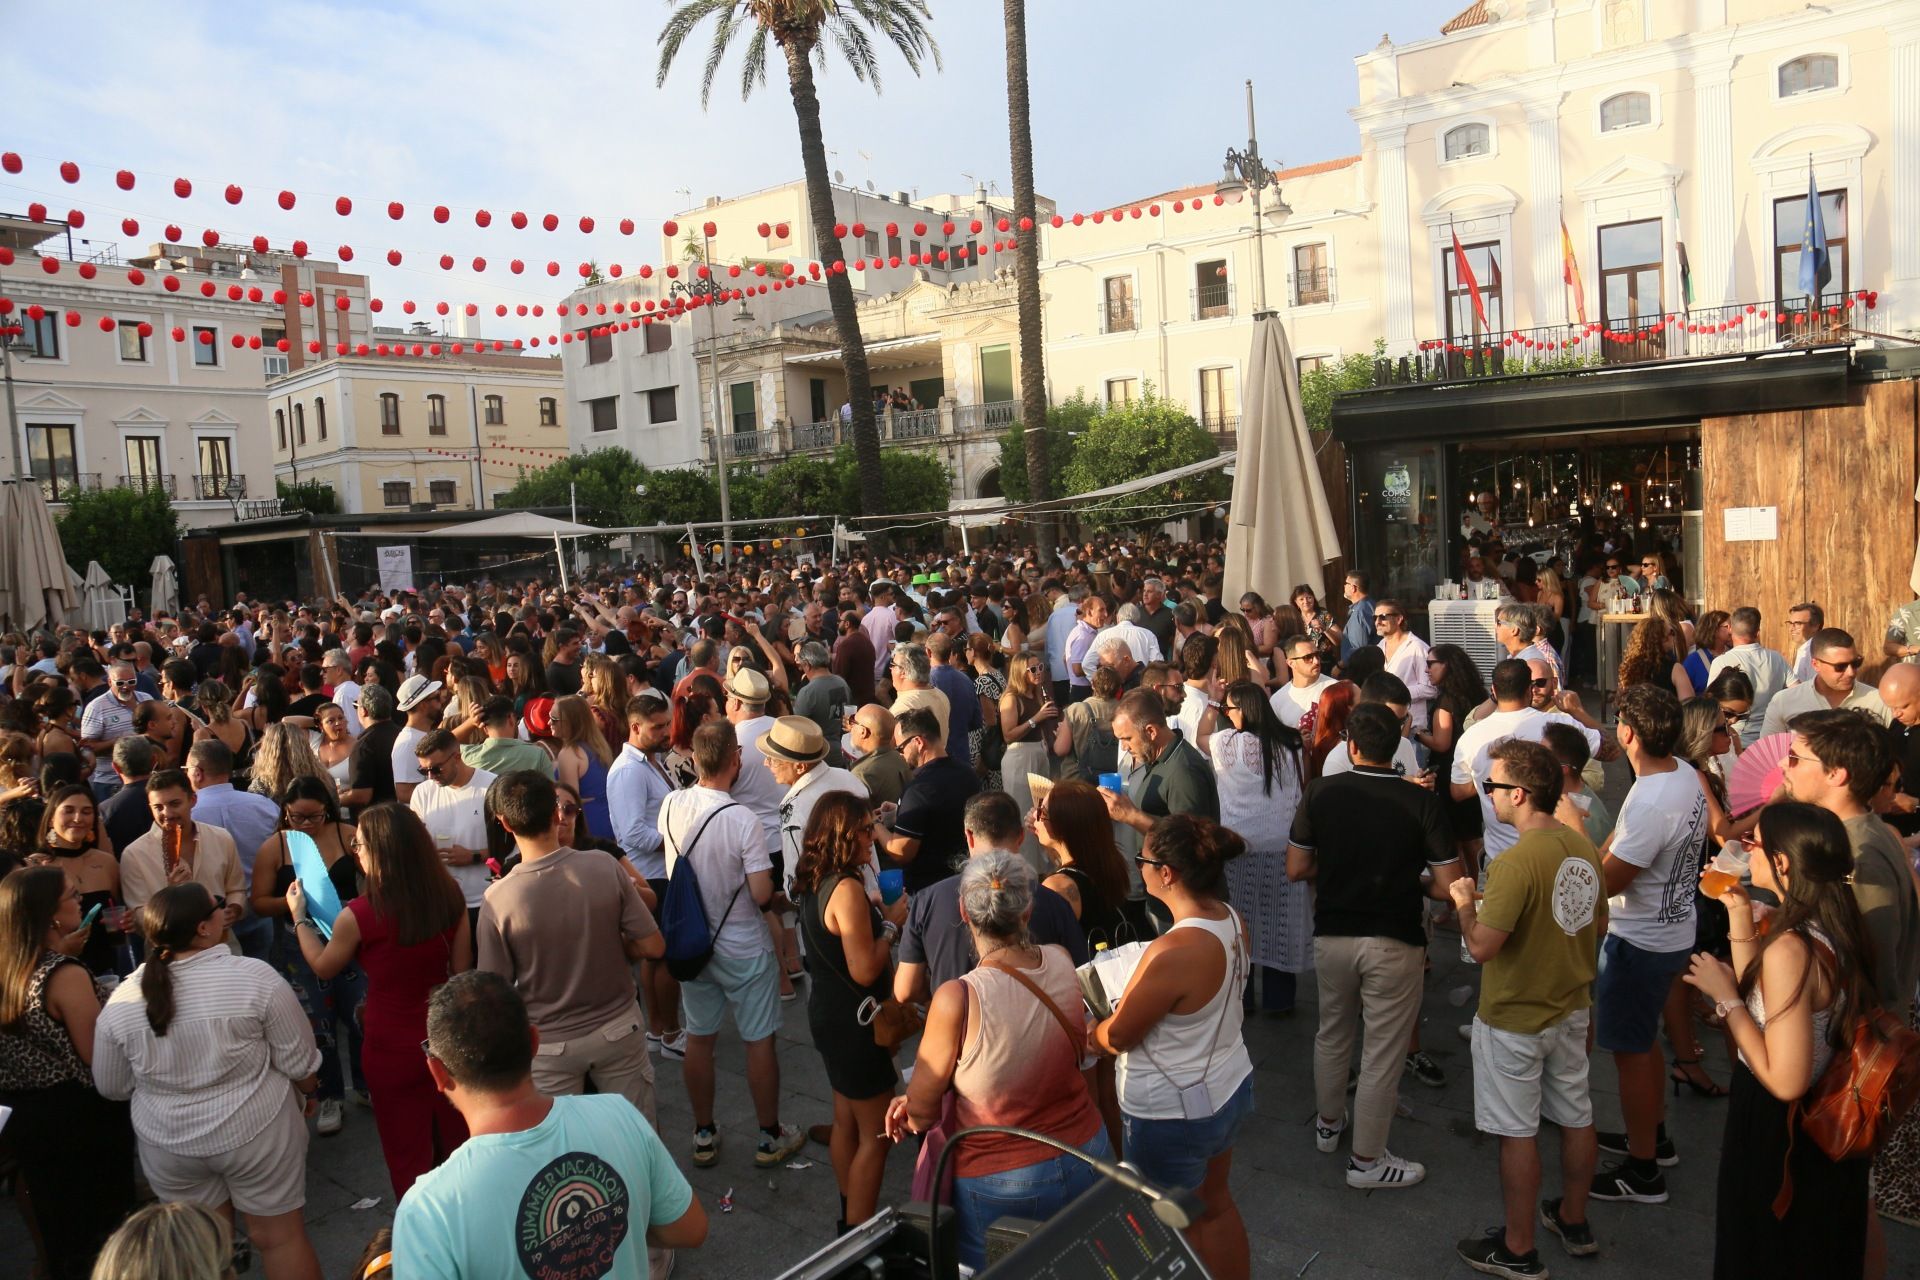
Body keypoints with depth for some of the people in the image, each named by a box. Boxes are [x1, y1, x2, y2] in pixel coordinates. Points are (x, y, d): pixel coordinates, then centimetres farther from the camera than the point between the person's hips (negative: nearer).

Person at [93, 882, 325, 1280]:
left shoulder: (121, 1000, -9)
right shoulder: (255, 977, -19)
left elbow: (112, 1087, 4)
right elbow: (298, 1061, -12)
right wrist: (307, 1091, 8)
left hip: (167, 1142, 3)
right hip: (255, 1129, -3)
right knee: (281, 1236, 12)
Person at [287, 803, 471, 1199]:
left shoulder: (359, 915, -22)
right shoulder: (449, 896, -11)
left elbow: (323, 967, -2)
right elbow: (461, 970, -1)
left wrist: (299, 915, 12)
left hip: (392, 1047, -4)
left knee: (408, 1153, 16)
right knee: (455, 1141, 21)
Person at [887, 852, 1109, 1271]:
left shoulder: (957, 999, -28)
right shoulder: (1063, 963, -12)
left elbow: (921, 1110, -14)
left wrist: (917, 1115, 11)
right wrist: (917, 1101, 6)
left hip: (998, 1187, -5)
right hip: (1087, 1158, 5)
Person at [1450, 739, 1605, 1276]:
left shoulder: (1515, 863, -28)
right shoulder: (1582, 846, -3)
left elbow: (1481, 947, -27)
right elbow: (1598, 922, 10)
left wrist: (1465, 904, -9)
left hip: (1516, 1021, -8)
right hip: (1572, 1008, 8)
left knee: (1517, 1132, 6)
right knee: (1576, 1115, 21)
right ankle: (1574, 1221, 40)